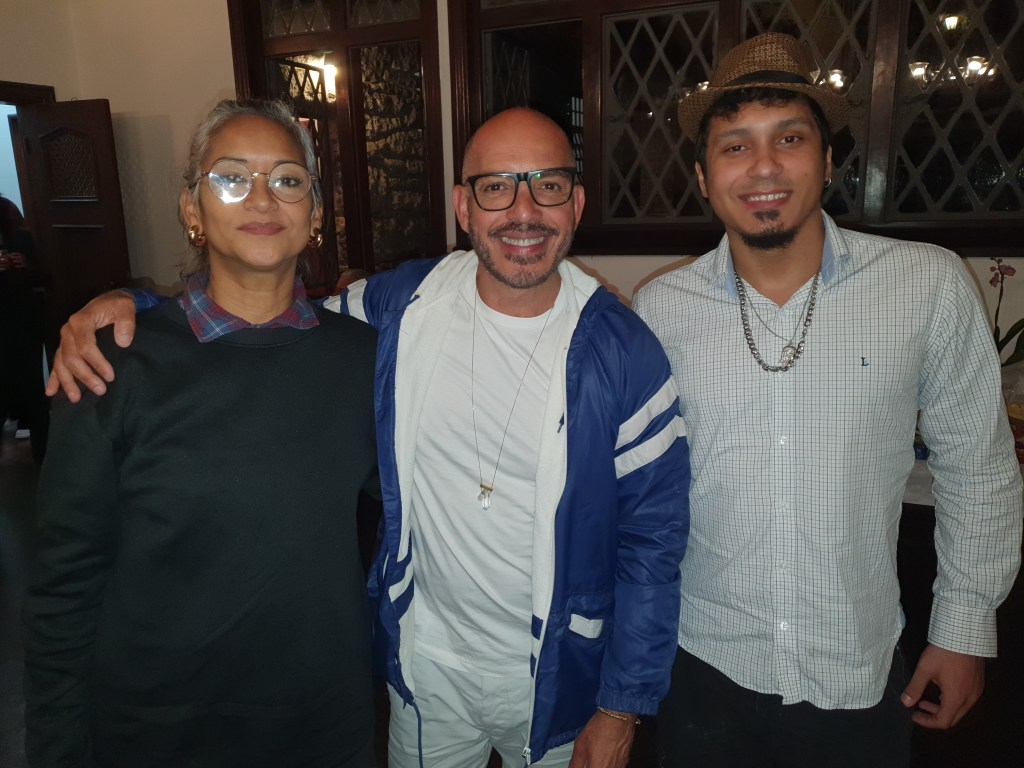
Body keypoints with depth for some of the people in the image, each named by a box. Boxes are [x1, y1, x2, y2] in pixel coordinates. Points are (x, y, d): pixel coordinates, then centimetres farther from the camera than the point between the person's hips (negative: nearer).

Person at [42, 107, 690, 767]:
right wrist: (128, 304, -13)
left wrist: (622, 709, -8)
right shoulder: (400, 305, -10)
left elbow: (654, 536, -11)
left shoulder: (623, 350, -17)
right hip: (424, 664, 2)